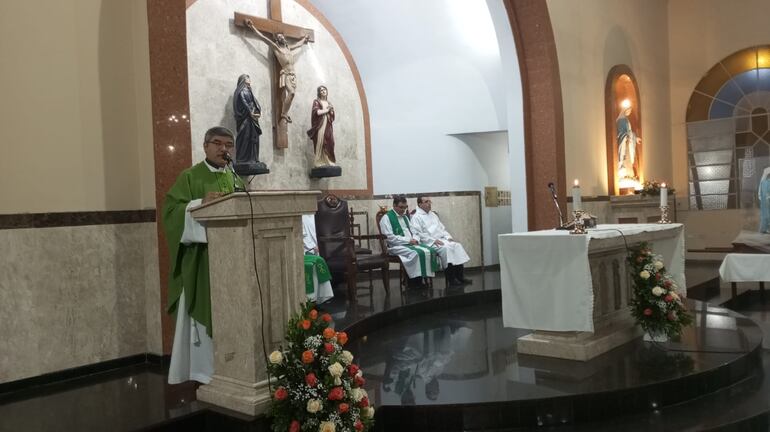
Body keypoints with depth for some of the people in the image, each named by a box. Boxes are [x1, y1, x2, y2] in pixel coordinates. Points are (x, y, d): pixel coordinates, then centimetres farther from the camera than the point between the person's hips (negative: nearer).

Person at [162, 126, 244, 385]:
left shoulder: (236, 179, 18)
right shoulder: (190, 177, 1)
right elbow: (171, 210, -9)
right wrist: (201, 203, -23)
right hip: (202, 258, -5)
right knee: (205, 312, -4)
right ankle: (205, 372, 5)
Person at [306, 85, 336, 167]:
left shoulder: (329, 103, 22)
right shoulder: (316, 102, 5)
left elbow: (332, 116, 16)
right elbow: (317, 112, -11)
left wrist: (331, 111, -4)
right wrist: (327, 110, -1)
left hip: (328, 127, 5)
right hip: (320, 126, -5)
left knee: (329, 143, -5)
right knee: (320, 143, -12)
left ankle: (328, 162, -6)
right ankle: (319, 163, -13)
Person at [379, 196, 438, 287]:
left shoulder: (404, 217, 22)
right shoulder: (386, 218, -4)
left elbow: (412, 232, 24)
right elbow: (389, 237, -14)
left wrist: (415, 239, -1)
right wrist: (408, 240, -16)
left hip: (411, 243, 8)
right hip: (397, 246, -8)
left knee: (430, 251, -18)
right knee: (415, 254, -35)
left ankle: (425, 279, -17)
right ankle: (415, 283, -25)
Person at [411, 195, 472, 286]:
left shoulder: (433, 214, 23)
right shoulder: (416, 217, -1)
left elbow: (442, 228, 24)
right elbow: (417, 234, -13)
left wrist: (448, 237, 5)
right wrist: (433, 240, -18)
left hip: (441, 239, 8)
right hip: (429, 243, -7)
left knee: (457, 246, -16)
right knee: (446, 248, -32)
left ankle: (460, 276, -19)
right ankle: (451, 279, -25)